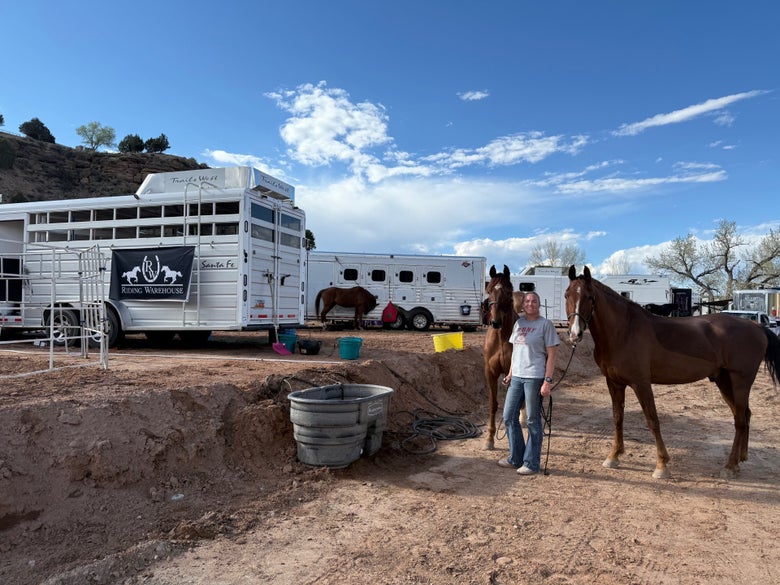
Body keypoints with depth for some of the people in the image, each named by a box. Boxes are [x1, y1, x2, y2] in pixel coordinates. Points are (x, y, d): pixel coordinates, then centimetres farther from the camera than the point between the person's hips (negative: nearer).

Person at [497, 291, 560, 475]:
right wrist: (510, 373, 13)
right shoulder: (519, 323, 11)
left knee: (533, 420, 2)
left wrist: (548, 381, -15)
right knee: (509, 417, 10)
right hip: (517, 377, 6)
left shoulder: (545, 324, -6)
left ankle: (532, 463, 16)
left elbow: (551, 355, -9)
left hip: (534, 377, -6)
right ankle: (516, 458, 26)